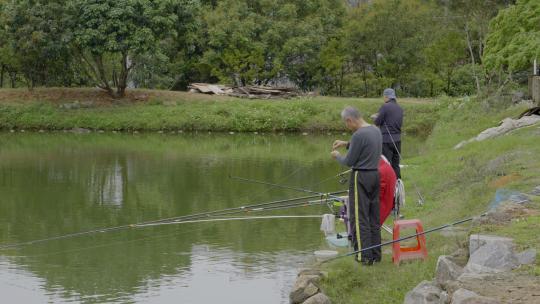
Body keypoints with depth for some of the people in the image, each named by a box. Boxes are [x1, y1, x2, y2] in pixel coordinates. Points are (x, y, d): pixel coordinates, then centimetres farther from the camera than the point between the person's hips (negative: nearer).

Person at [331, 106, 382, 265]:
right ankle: (376, 253, 16)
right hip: (375, 175, 8)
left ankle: (365, 256, -4)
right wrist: (346, 144, 19)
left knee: (360, 218, -3)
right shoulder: (376, 130, 7)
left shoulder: (358, 135, -19)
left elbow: (349, 162, -13)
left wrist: (337, 156, 7)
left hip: (361, 177, -8)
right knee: (374, 217, 13)